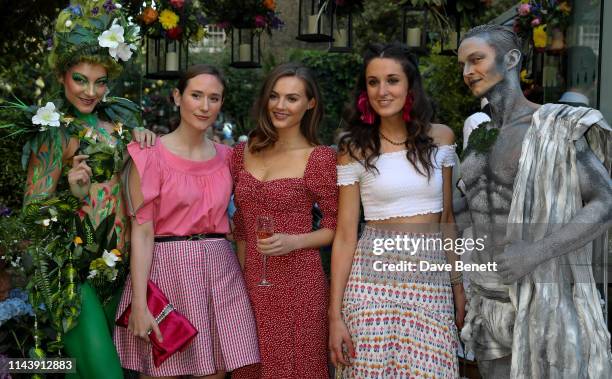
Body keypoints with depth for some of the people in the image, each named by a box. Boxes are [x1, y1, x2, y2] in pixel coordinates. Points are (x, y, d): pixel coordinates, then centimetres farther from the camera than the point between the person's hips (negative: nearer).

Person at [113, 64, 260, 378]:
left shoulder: (225, 156, 11)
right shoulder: (151, 156, -5)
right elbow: (142, 232, -10)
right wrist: (139, 304, -15)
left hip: (220, 270, 5)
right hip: (168, 269, -4)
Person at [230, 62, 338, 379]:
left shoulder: (319, 158, -7)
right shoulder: (244, 152, 7)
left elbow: (335, 227, -4)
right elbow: (241, 224, 13)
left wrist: (294, 241, -19)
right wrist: (241, 275, 11)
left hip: (298, 282, -5)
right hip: (250, 282, 5)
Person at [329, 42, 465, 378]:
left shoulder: (440, 137, 5)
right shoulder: (354, 149, -1)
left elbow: (446, 218, 12)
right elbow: (345, 235, -2)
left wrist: (459, 285, 11)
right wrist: (335, 314, -6)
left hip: (433, 278, 2)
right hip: (374, 278, -2)